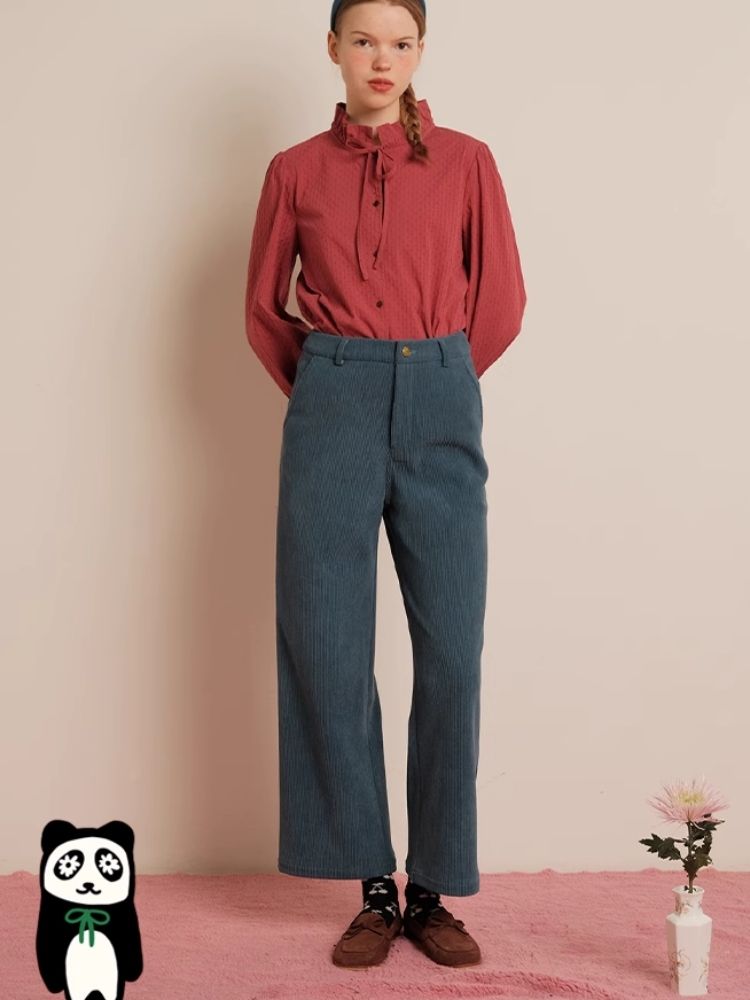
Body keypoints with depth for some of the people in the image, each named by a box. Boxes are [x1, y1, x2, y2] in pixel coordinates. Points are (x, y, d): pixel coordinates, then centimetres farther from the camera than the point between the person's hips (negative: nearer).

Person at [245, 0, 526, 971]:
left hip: (440, 408, 0)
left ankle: (434, 891, 11)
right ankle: (373, 890, 10)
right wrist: (324, 386, 10)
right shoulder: (296, 169, 10)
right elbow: (262, 309, 16)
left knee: (451, 653, -2)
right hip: (331, 408, 1)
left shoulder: (465, 161, 8)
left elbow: (502, 303, 10)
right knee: (328, 647, -3)